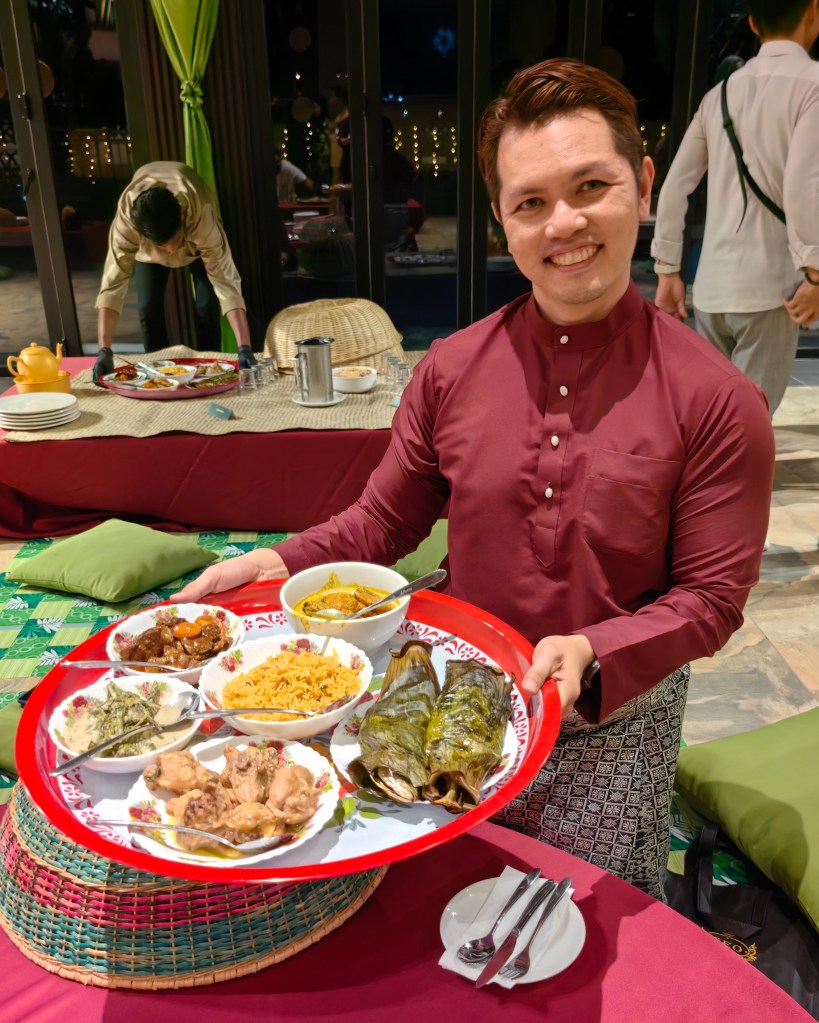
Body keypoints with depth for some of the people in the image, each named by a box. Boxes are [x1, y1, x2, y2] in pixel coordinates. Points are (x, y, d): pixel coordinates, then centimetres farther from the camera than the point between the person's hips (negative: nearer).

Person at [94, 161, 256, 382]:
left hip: (197, 236, -1)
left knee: (207, 306, -14)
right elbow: (113, 283, -42)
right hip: (147, 244, 1)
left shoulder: (201, 217, -45)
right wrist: (104, 350, -50)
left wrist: (245, 348, -55)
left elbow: (226, 281, -47)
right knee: (149, 308, -11)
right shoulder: (126, 220, -42)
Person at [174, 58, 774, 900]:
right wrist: (279, 565, -15)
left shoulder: (715, 402, -16)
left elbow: (711, 599, -13)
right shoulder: (448, 372, -8)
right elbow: (383, 521, 0)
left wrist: (592, 654, -29)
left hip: (615, 724, -2)